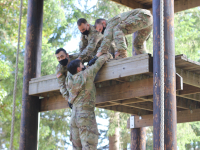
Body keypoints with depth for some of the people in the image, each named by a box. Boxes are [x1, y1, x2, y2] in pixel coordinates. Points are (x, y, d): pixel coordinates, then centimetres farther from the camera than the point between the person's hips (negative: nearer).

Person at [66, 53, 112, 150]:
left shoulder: (70, 80, 11)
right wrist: (108, 56, 26)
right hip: (86, 115, -7)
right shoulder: (87, 74, -4)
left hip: (74, 117, 7)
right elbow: (100, 61, 7)